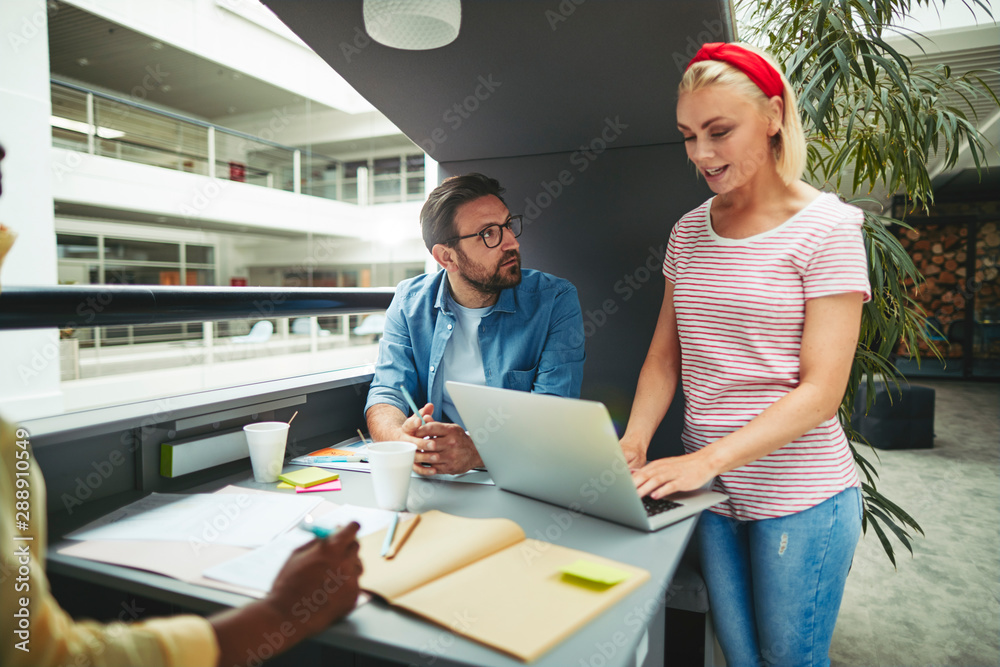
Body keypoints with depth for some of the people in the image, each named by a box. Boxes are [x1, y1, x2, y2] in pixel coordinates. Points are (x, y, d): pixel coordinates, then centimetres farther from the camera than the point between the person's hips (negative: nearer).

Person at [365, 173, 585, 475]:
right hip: (432, 483, 1)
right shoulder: (410, 302, 3)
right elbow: (386, 393, -1)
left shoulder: (556, 300, -6)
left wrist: (477, 451, -33)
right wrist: (400, 439, -26)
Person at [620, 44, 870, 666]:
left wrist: (705, 459, -25)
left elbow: (821, 390, -16)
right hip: (709, 490, 4)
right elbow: (665, 357, 7)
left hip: (800, 497, -4)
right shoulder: (689, 232, 6)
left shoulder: (827, 228, -10)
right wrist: (635, 443, -9)